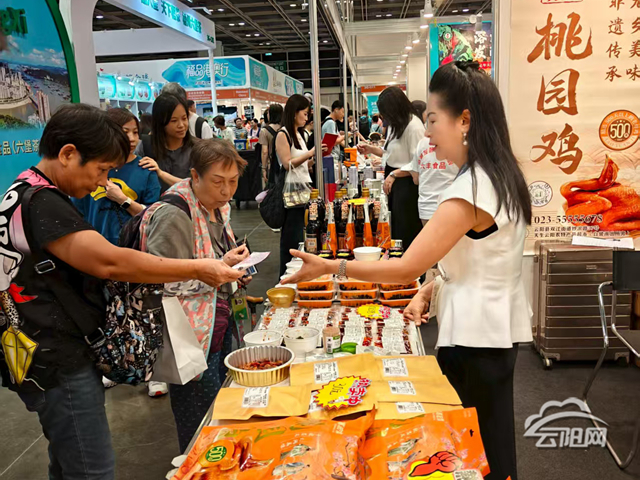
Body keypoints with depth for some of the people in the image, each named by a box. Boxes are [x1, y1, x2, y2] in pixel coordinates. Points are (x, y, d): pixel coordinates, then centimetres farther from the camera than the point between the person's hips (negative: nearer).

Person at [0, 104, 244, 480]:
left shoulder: (31, 194, 12)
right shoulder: (40, 203, -22)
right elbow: (109, 261, -31)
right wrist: (198, 270, -26)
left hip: (61, 356, 11)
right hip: (58, 365, -10)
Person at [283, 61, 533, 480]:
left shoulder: (472, 189, -24)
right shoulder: (502, 175, 7)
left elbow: (406, 268, -23)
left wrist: (330, 267, -16)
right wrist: (429, 290, 1)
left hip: (475, 337, -9)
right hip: (496, 327, 9)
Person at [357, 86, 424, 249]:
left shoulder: (414, 126, -18)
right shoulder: (396, 125, 10)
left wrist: (394, 174, -18)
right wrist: (371, 149, 13)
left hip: (407, 185, -9)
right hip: (394, 183, 9)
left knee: (405, 234, 0)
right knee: (394, 230, 17)